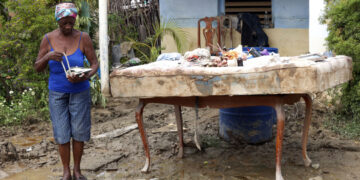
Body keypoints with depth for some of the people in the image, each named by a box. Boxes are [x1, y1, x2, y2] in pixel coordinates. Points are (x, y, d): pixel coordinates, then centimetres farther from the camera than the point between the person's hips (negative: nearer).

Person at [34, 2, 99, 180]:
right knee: (62, 133, 0)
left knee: (79, 131, 3)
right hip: (57, 93, 0)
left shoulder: (83, 38, -12)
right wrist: (48, 56, -27)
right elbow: (37, 68, -5)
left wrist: (86, 76, -28)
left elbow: (95, 63, -7)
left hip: (79, 92, 0)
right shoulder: (48, 39, -9)